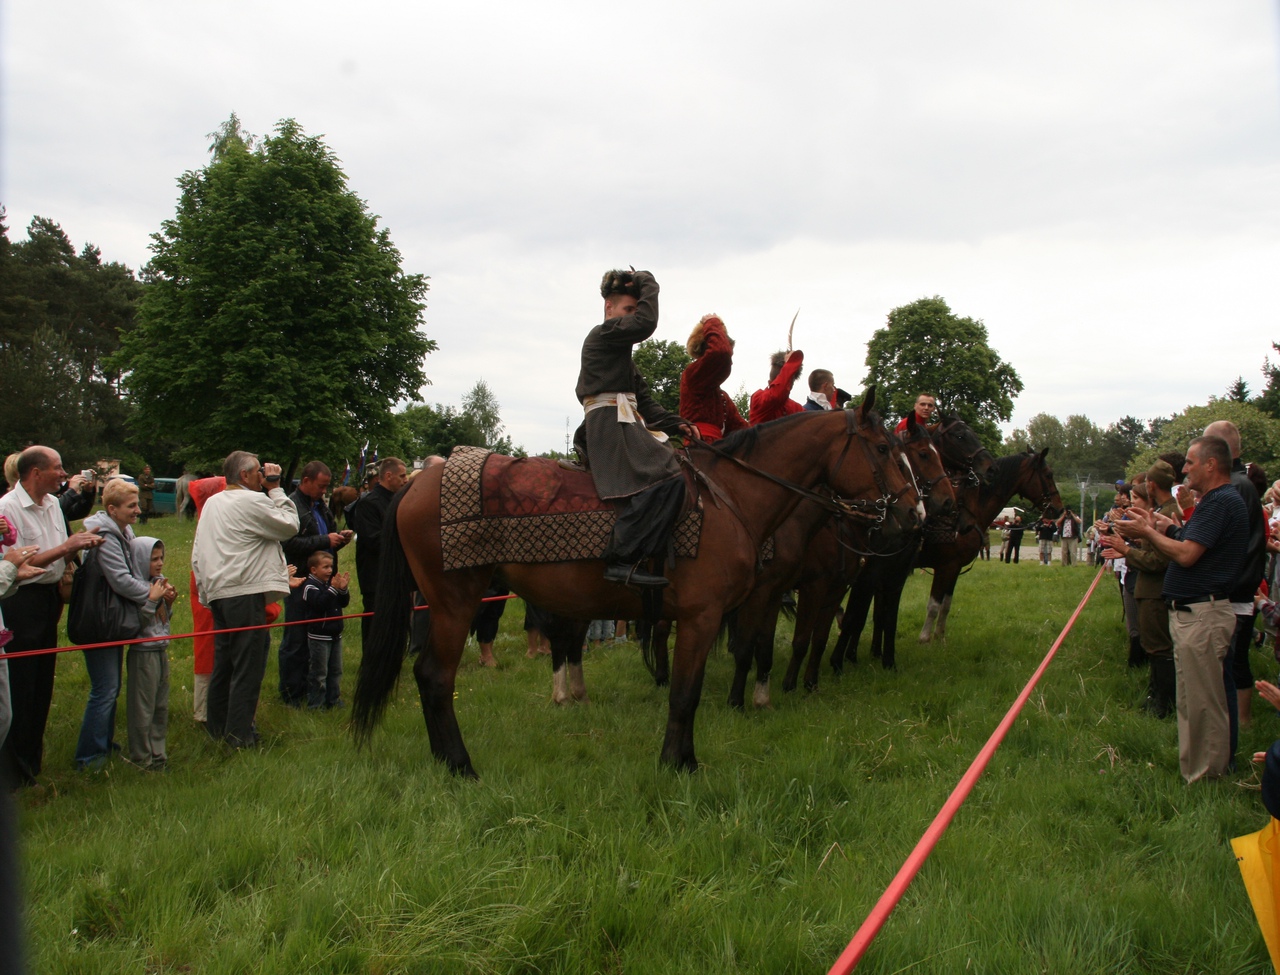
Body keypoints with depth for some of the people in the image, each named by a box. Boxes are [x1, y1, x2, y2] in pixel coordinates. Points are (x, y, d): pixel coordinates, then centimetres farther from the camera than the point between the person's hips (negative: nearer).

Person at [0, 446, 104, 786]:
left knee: (42, 684, 15)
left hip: (49, 596, 8)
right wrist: (66, 547, -21)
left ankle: (32, 761, 28)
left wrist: (82, 542, -2)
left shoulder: (53, 503, 9)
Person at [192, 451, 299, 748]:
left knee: (224, 660, 17)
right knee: (248, 664, -3)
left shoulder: (211, 503, 16)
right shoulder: (253, 501, -10)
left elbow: (197, 555, 18)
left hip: (217, 591, 9)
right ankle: (239, 733, 0)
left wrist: (206, 590, 21)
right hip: (245, 592, -9)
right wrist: (276, 489, 1)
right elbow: (289, 526, -5)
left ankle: (216, 724, 25)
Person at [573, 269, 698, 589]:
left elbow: (645, 403, 23)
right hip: (610, 424, -11)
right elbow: (646, 323, -15)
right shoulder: (604, 333, 1)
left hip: (625, 425, 11)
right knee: (664, 477, -29)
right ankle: (622, 560, -35)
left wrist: (676, 423, 9)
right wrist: (648, 283, 2)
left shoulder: (622, 355, 30)